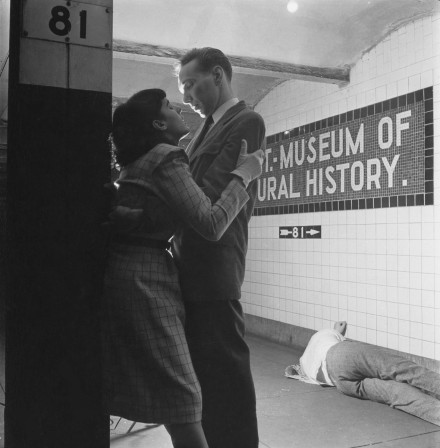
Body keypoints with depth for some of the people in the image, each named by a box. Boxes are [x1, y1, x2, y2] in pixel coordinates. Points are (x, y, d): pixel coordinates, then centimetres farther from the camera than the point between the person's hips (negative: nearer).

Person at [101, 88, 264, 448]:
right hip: (142, 279, -9)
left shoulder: (140, 162, 18)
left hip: (122, 273, 9)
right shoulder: (166, 159, -9)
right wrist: (243, 175, -6)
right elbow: (211, 223, -18)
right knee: (180, 395, -5)